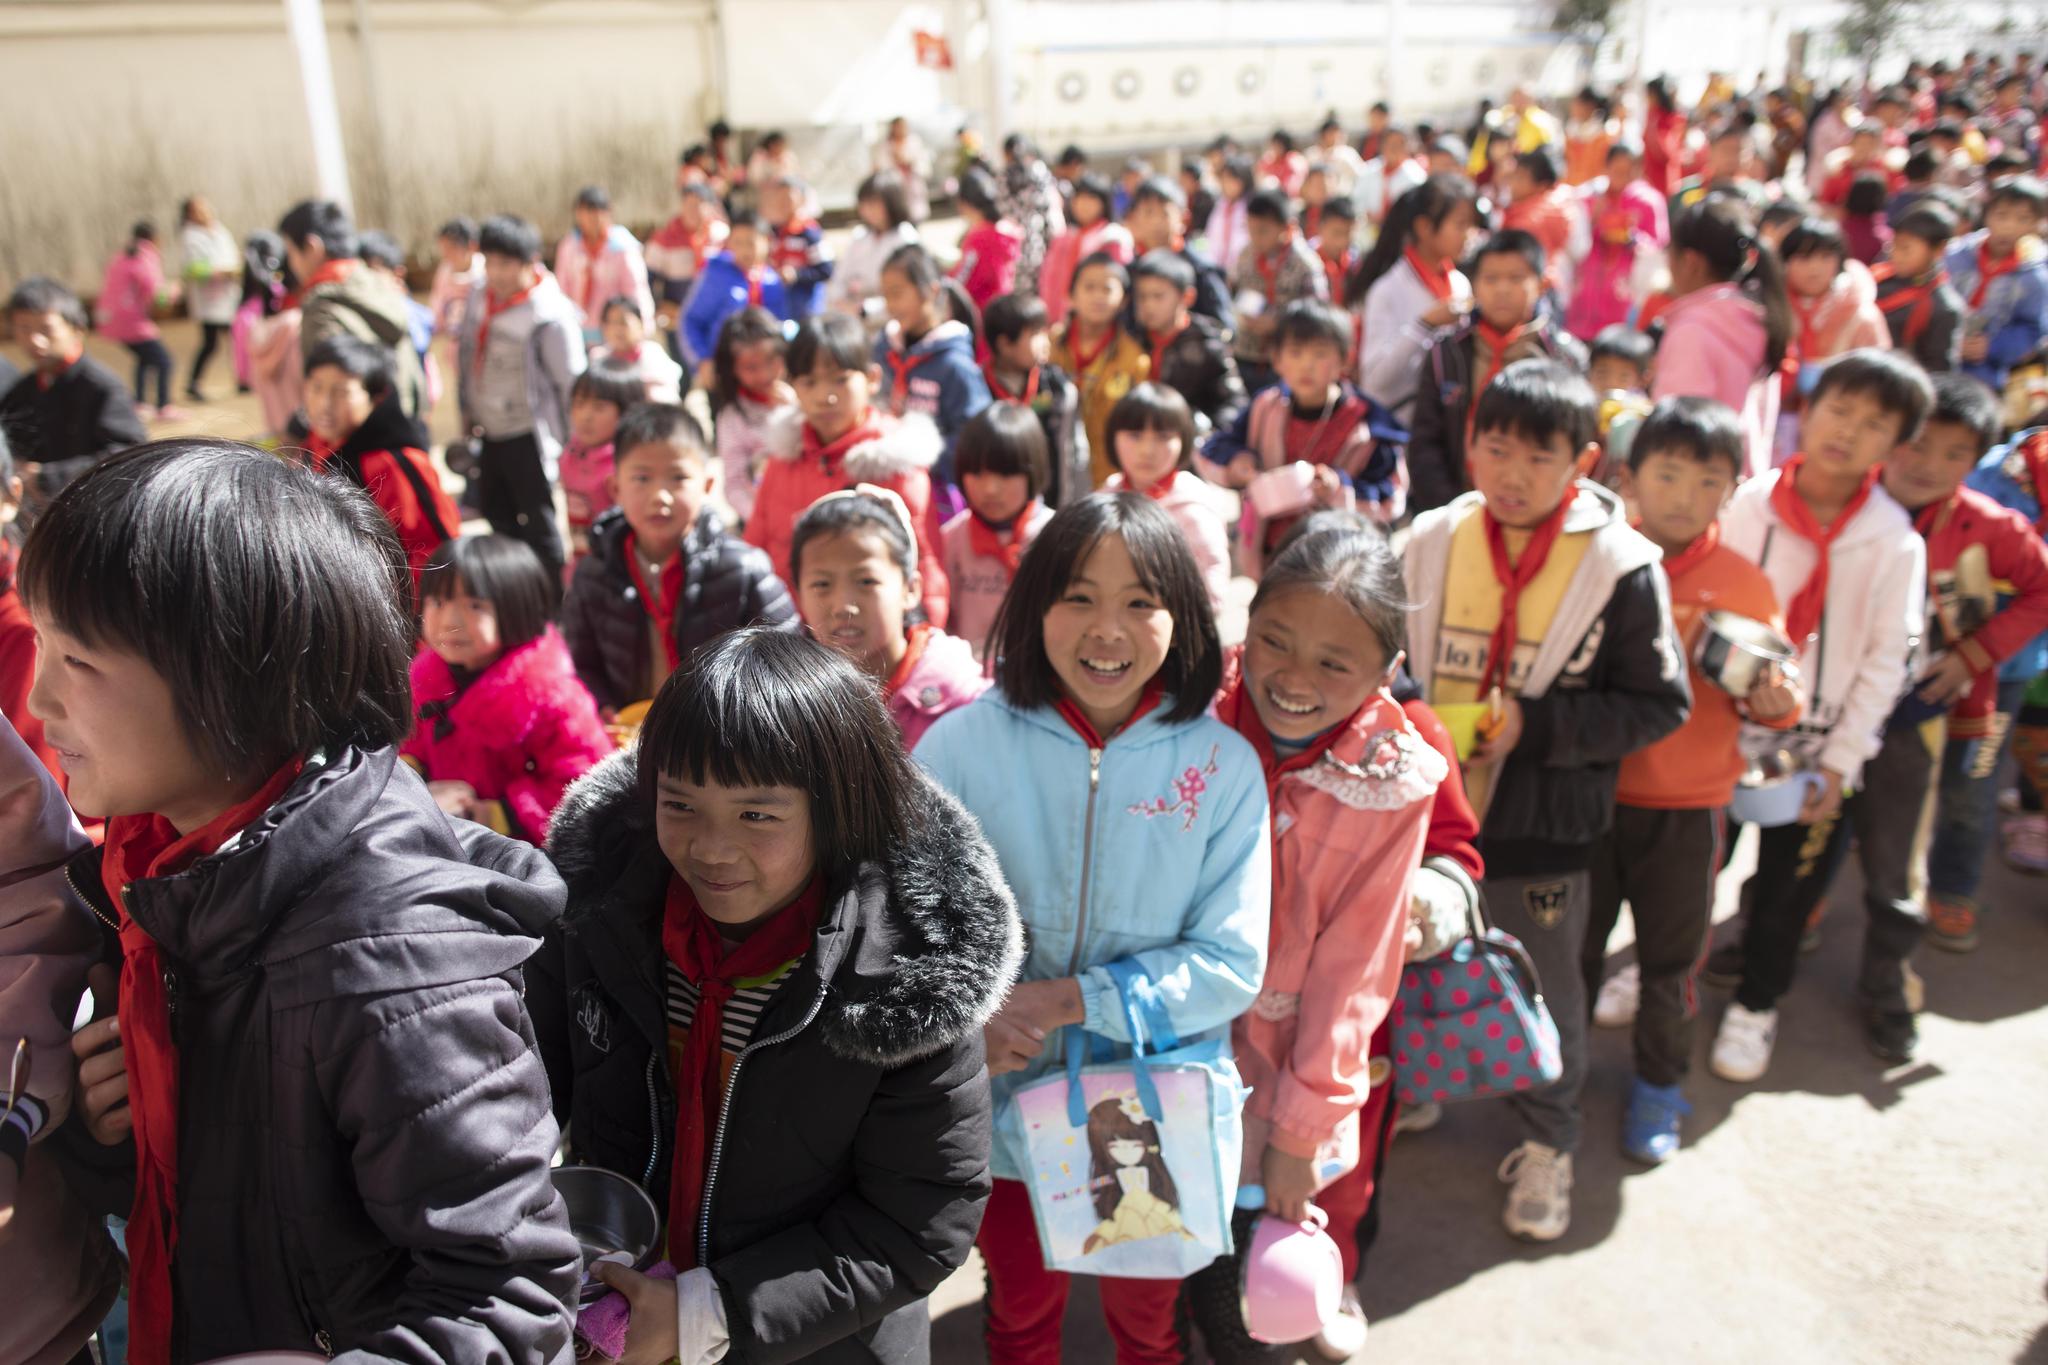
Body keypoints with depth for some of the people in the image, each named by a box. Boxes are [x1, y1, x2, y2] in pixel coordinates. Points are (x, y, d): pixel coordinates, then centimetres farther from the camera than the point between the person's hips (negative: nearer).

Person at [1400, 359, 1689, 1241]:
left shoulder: (1621, 569, -13)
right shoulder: (1432, 543, -3)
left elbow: (1658, 704, -9)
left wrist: (1535, 723, -20)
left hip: (1543, 831, -3)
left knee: (1543, 993, 15)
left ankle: (1548, 1142, 38)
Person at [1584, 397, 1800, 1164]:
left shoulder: (1744, 584, -3)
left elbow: (1774, 691, 2)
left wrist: (1773, 703, -18)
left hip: (1687, 806, 0)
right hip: (1589, 791, 0)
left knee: (1669, 957, 13)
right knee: (1574, 942, 15)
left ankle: (1659, 1085, 35)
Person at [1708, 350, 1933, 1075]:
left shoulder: (1897, 545, -11)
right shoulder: (1749, 506, -9)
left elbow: (1885, 663, -6)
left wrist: (1840, 762, -6)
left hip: (1822, 738, 0)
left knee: (1793, 876, 10)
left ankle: (1757, 999, 31)